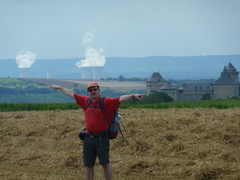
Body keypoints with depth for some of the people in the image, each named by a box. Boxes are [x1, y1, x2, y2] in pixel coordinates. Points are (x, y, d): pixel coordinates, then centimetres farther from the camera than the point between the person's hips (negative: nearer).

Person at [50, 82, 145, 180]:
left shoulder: (106, 102, -7)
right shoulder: (86, 101, 9)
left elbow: (121, 99, -20)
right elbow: (71, 94, 22)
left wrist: (133, 96, -36)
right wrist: (59, 88, 33)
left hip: (101, 138, -5)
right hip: (88, 138, 5)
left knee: (105, 163, -1)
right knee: (88, 164, 11)